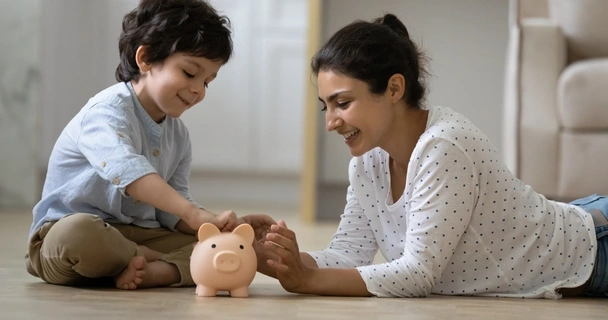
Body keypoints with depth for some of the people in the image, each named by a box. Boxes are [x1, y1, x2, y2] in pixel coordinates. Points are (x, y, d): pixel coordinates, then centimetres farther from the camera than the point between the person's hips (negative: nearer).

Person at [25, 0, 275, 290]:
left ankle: (152, 271, -32)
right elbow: (125, 169, -38)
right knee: (79, 233, -43)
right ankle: (173, 264, -23)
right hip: (65, 229, -7)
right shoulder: (108, 112, -17)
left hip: (137, 237, 7)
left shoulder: (178, 135, 11)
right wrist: (195, 214, -48)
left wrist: (228, 225, -10)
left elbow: (172, 214, 9)